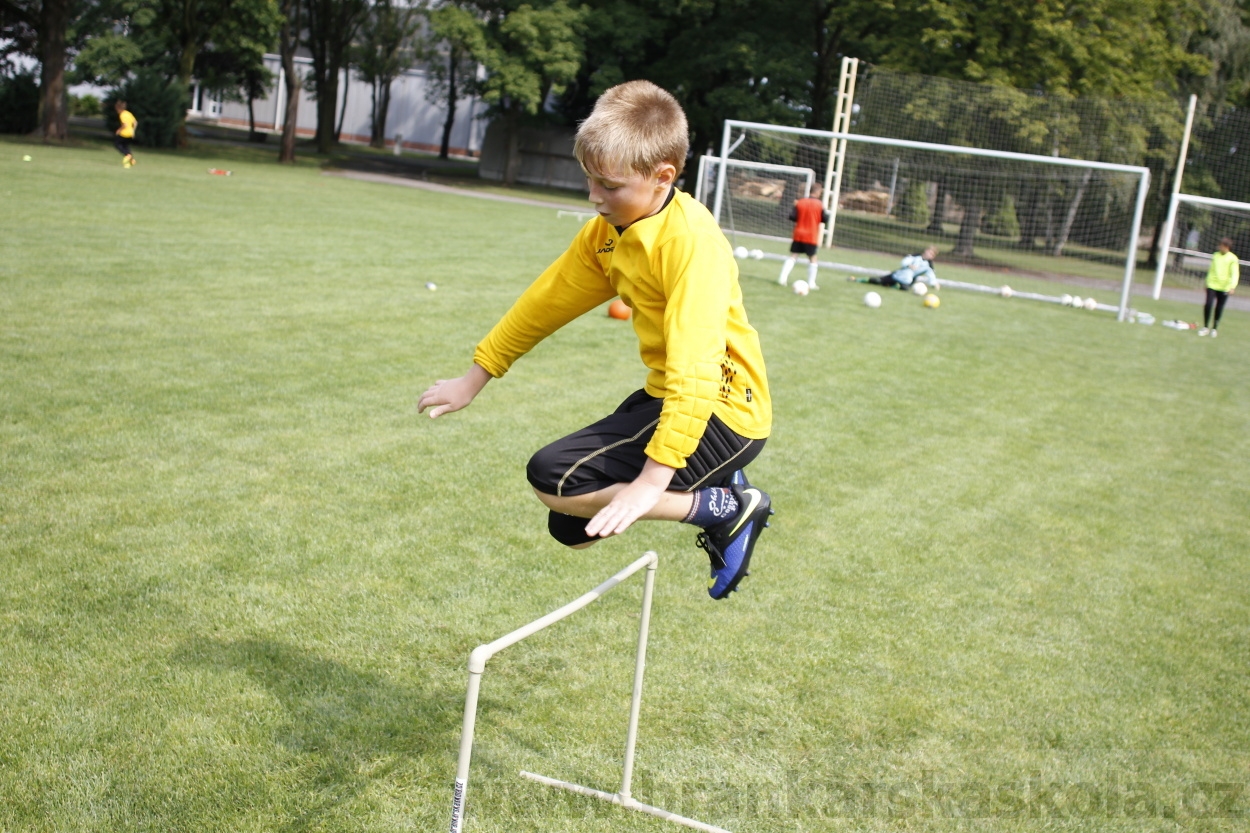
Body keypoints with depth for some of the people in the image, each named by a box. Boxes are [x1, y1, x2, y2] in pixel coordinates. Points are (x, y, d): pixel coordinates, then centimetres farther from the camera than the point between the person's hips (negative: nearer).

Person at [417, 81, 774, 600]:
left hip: (720, 409, -9)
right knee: (570, 529, 13)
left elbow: (695, 370, -32)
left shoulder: (691, 242, -24)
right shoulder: (607, 232, 1)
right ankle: (712, 484, 23)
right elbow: (548, 300, 12)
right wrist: (474, 379, 16)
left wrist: (652, 479, -38)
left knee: (554, 479, -20)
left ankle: (725, 508, -7)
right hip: (662, 396, 9)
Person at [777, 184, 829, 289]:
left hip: (798, 235, 3)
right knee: (812, 259, 7)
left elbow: (792, 216, -4)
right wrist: (826, 212, 14)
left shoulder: (800, 202, 0)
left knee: (793, 256, 8)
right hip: (811, 237, -3)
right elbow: (825, 219, -6)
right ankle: (811, 283, 6)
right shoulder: (820, 204, -7)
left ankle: (783, 278, -1)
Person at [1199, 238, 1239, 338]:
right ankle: (1205, 327, 1)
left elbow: (1235, 274, -10)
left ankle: (1215, 328, 19)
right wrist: (1207, 283, 20)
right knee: (1208, 305, -10)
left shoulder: (1233, 258, -5)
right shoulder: (1215, 256, 9)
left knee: (1219, 309, 6)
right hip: (1212, 285, 2)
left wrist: (1233, 286, -22)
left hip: (1224, 287, -2)